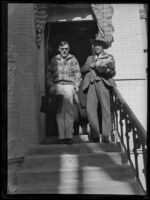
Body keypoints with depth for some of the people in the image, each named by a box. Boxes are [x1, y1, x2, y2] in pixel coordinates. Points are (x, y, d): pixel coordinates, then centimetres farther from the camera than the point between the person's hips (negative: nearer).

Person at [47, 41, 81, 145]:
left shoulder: (73, 59, 13)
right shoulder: (54, 60, 15)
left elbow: (77, 74, 10)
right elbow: (49, 74, 14)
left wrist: (76, 85, -2)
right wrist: (51, 85, 2)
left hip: (69, 86, -1)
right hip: (57, 86, 1)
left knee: (69, 111, -6)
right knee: (59, 111, -1)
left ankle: (69, 136, -2)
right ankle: (61, 136, 2)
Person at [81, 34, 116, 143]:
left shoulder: (109, 57, 19)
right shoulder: (90, 58, 29)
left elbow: (113, 72, 5)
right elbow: (82, 69, 15)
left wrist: (105, 70, -15)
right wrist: (91, 65, -1)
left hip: (103, 82, -2)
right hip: (91, 84, 3)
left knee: (105, 108, -15)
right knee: (91, 110, -10)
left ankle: (106, 135, -15)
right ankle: (95, 136, -6)